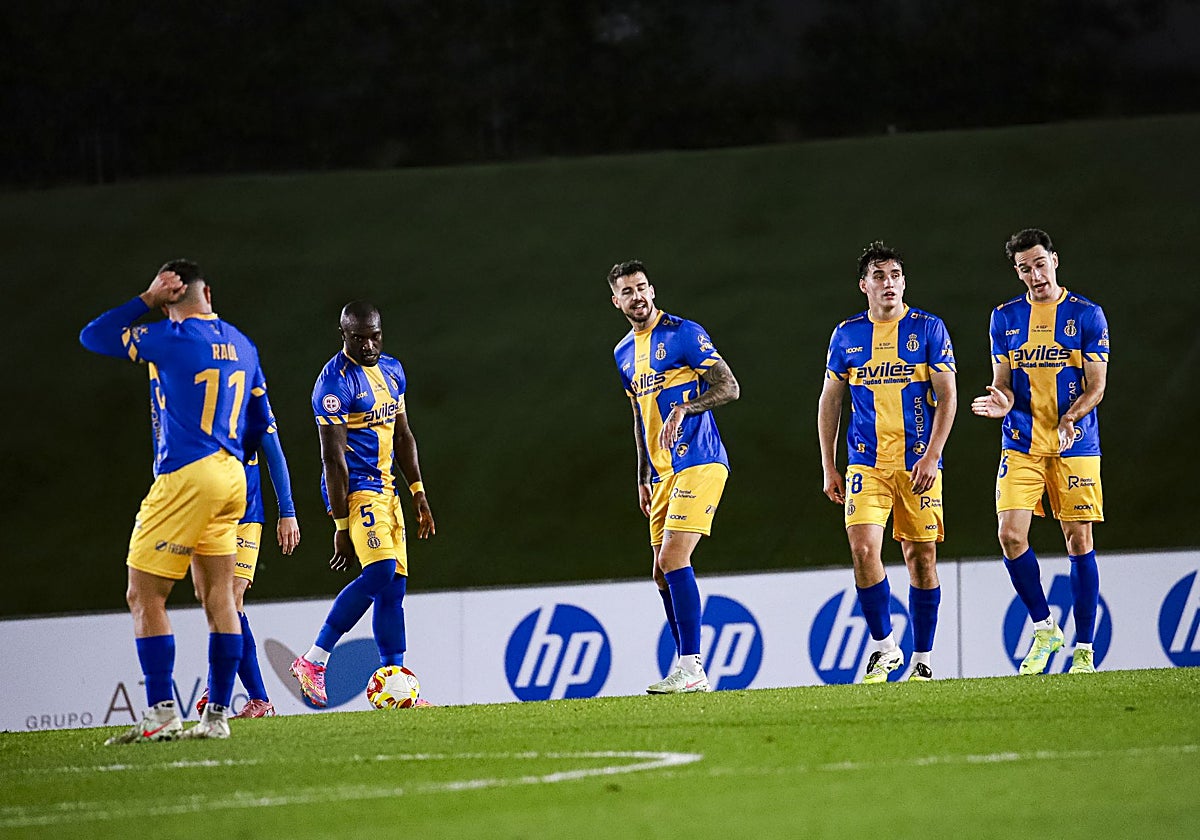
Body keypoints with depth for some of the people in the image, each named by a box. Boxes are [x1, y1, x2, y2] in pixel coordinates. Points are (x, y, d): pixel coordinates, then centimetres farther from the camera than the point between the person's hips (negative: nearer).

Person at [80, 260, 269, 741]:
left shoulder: (171, 339, -10)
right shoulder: (242, 346, 12)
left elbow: (92, 337, 1)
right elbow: (260, 423, 20)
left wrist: (147, 300, 2)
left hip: (185, 478, -8)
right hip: (231, 479, 8)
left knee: (144, 596, -4)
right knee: (218, 596, 10)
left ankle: (162, 714, -10)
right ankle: (217, 715, 9)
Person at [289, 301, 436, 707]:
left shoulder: (391, 370, 11)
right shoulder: (335, 383, -16)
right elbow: (333, 458, -17)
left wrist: (419, 494, 15)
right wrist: (342, 525, -18)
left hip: (385, 488, 8)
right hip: (354, 488, -8)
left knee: (394, 587, 3)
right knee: (380, 572, -21)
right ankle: (313, 661, -12)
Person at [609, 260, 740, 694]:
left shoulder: (684, 334, -6)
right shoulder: (624, 353, 18)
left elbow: (728, 387, -11)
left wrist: (684, 409, -26)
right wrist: (643, 479, 23)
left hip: (698, 463, -8)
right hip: (663, 471, 8)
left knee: (673, 559, -17)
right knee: (663, 572, 6)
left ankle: (691, 668, -18)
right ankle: (689, 669, 11)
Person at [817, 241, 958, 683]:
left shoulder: (928, 329, 1)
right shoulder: (847, 334, 8)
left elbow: (947, 397, -2)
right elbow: (829, 402, 14)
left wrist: (931, 457, -12)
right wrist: (829, 467, 9)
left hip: (918, 462, -1)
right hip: (865, 463, 1)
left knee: (921, 557, 1)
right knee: (863, 549, -14)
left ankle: (923, 659, 11)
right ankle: (884, 646, 1)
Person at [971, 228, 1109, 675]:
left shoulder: (1087, 315, -1)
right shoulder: (1005, 318, 8)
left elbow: (1095, 387, -2)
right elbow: (1003, 381, 12)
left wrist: (1070, 419, -21)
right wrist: (1003, 401, -12)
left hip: (1075, 444, -2)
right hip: (1021, 445, 2)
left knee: (1079, 540, -2)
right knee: (1011, 534, -11)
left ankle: (1084, 650, 4)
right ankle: (1043, 627, 7)